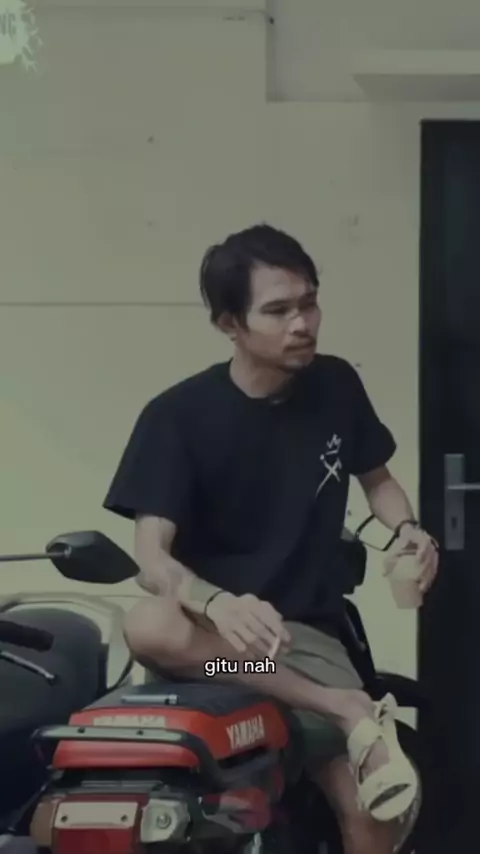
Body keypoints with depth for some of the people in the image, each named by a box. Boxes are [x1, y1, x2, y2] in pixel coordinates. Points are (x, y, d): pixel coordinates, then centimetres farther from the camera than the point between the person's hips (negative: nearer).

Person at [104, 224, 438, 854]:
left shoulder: (336, 386, 1)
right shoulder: (178, 416, -9)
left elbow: (376, 478, 18)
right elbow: (152, 556, -16)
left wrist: (406, 529, -5)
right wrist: (220, 604, -37)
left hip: (306, 630, 1)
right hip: (210, 624, -1)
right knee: (148, 627, -39)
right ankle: (348, 709, -29)